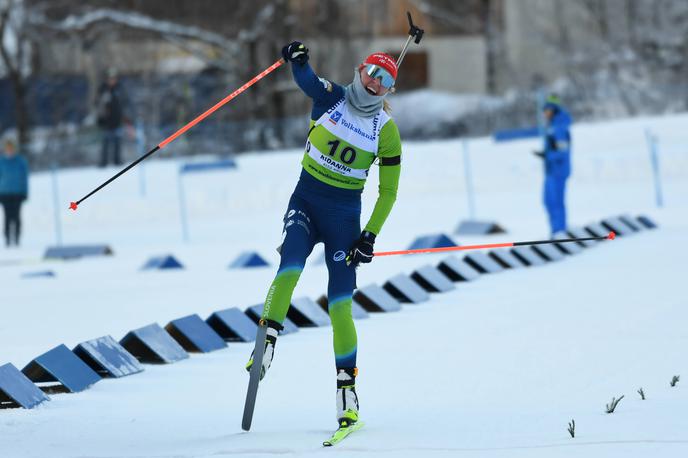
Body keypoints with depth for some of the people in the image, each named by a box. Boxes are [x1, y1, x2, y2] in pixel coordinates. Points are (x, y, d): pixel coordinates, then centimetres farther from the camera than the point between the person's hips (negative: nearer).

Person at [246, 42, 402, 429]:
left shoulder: (387, 131, -1)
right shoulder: (330, 96, 0)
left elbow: (388, 191, 3)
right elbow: (307, 79, -22)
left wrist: (370, 236, -4)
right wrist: (298, 59, -41)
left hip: (344, 212, -1)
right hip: (306, 198, 1)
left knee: (340, 303, -5)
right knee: (291, 266, -28)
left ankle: (347, 383, 2)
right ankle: (269, 337, -20)